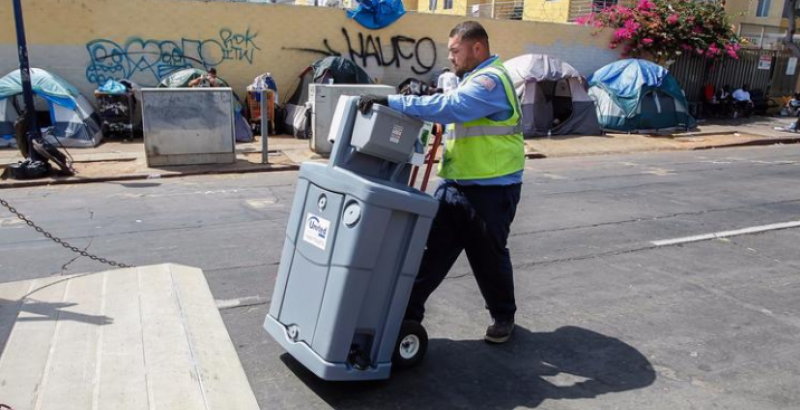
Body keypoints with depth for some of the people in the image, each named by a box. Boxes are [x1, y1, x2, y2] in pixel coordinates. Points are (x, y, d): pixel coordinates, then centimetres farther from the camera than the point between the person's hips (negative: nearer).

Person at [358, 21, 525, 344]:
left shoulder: (490, 80, -17)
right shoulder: (474, 79, 15)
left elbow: (448, 108, -31)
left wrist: (392, 102, -32)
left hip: (491, 188, -9)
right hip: (455, 183, 9)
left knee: (489, 256, 7)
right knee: (431, 248, 5)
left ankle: (503, 315, 29)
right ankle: (406, 313, 12)